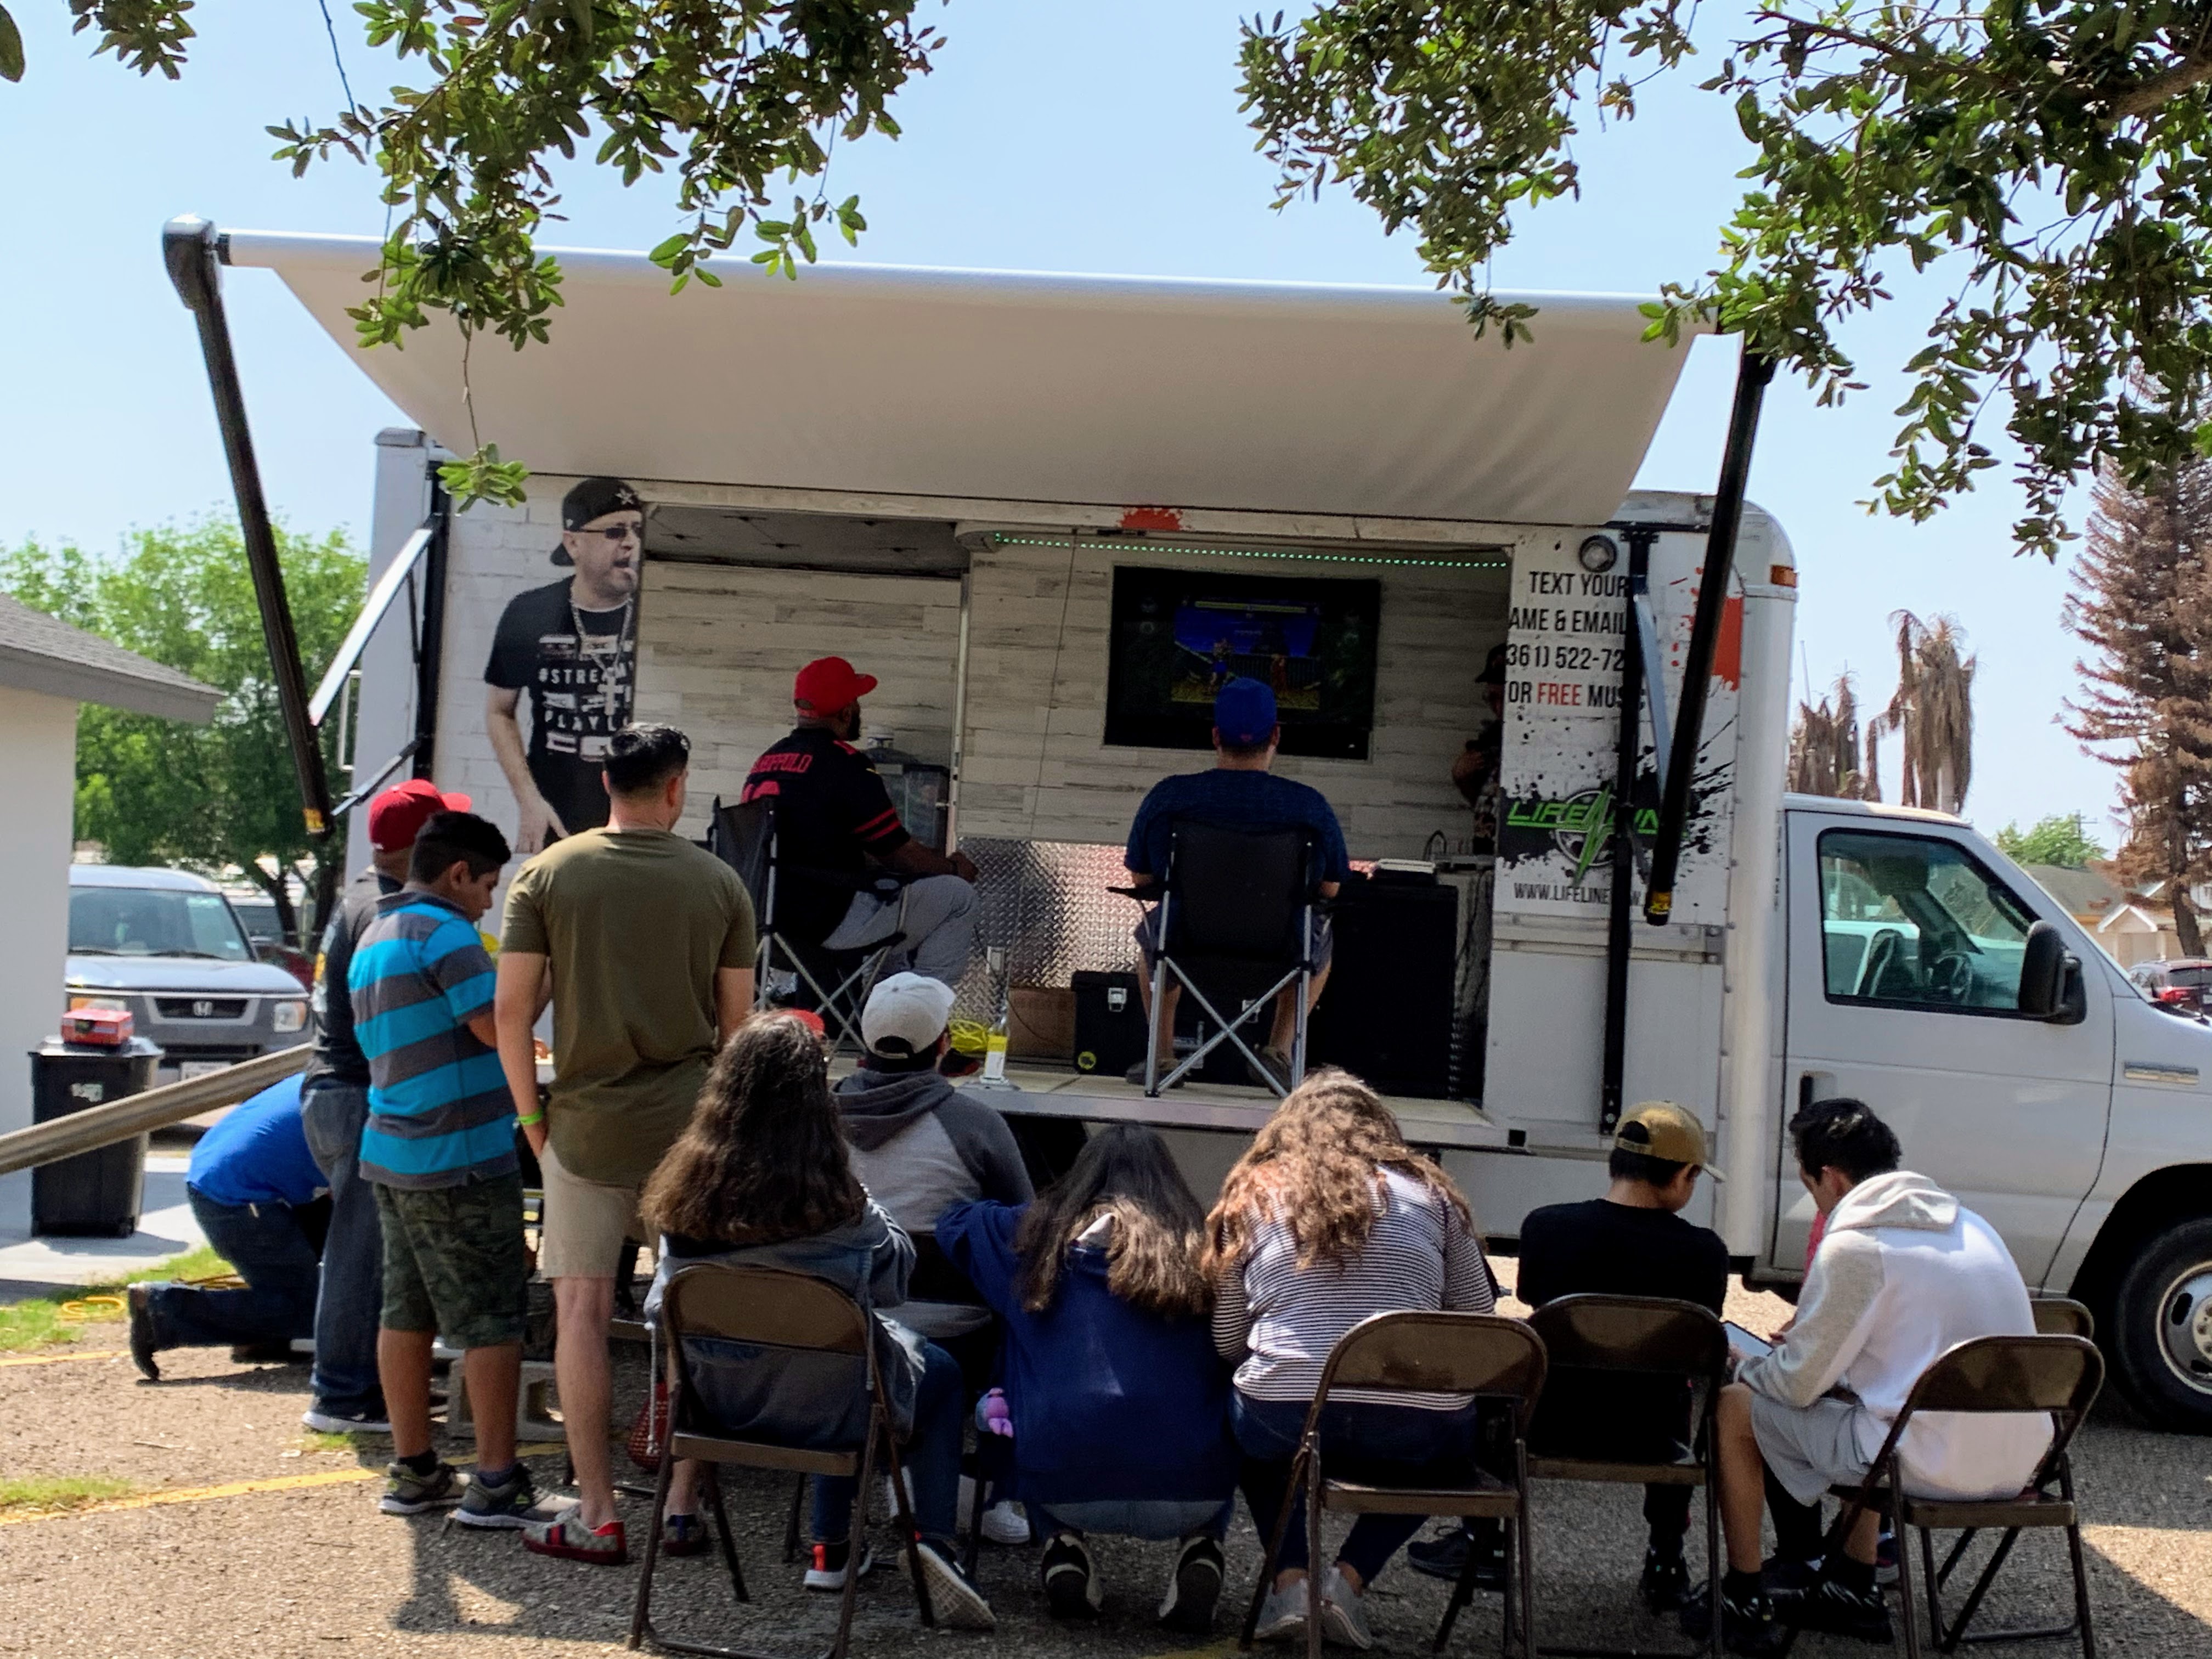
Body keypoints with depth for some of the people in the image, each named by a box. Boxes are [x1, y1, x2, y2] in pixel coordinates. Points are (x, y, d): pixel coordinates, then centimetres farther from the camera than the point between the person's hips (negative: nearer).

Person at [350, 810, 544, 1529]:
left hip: (391, 1153, 9)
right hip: (459, 1159, -9)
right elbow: (501, 1028, -20)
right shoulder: (445, 932, -13)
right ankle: (496, 1483, -1)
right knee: (490, 1320, -3)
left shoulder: (373, 940, 18)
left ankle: (412, 1471, 18)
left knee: (407, 1312, 12)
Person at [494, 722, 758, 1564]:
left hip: (586, 1125, -1)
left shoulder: (548, 874, -1)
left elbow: (512, 1008, -4)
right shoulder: (719, 883, 1)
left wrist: (533, 1117, 6)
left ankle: (596, 1515, 8)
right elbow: (736, 1022, 5)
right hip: (687, 1128, 1)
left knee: (582, 1312, 6)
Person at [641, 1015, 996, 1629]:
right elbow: (893, 1276, -9)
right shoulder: (833, 1201, -25)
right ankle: (935, 1542, 10)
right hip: (822, 1404, -4)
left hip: (719, 1398, 5)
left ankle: (832, 1550, 36)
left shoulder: (688, 1189, -14)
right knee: (940, 1372, 25)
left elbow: (664, 1306, -1)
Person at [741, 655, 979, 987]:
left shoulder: (768, 759, 12)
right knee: (958, 895, 2)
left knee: (897, 887, 30)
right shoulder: (845, 764, -14)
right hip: (829, 923, -9)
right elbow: (898, 853, -7)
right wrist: (954, 867, 14)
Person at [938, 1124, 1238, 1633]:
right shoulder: (1199, 1246, 6)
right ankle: (1200, 1550, 9)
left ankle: (1064, 1546, 13)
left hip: (1061, 1487, 1)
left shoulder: (1039, 1232, 9)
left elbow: (953, 1222, 28)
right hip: (1190, 1490, 0)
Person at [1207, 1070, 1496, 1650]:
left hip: (1285, 1422, 0)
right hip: (1419, 1431, 0)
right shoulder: (1430, 1192, 12)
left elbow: (1225, 1343, 12)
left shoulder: (1252, 1195, 12)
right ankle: (1351, 1577, 15)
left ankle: (1289, 1581, 17)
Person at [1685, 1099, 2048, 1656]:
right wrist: (1813, 1336, 26)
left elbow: (1798, 1383, -8)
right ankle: (1854, 1588, 35)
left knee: (1736, 1407, 8)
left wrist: (1745, 1369, 14)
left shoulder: (1853, 1245, -12)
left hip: (1935, 1465, -8)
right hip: (2019, 1463, 8)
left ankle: (1745, 1600, 18)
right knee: (1856, 1403, 35)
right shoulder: (1970, 1226, 13)